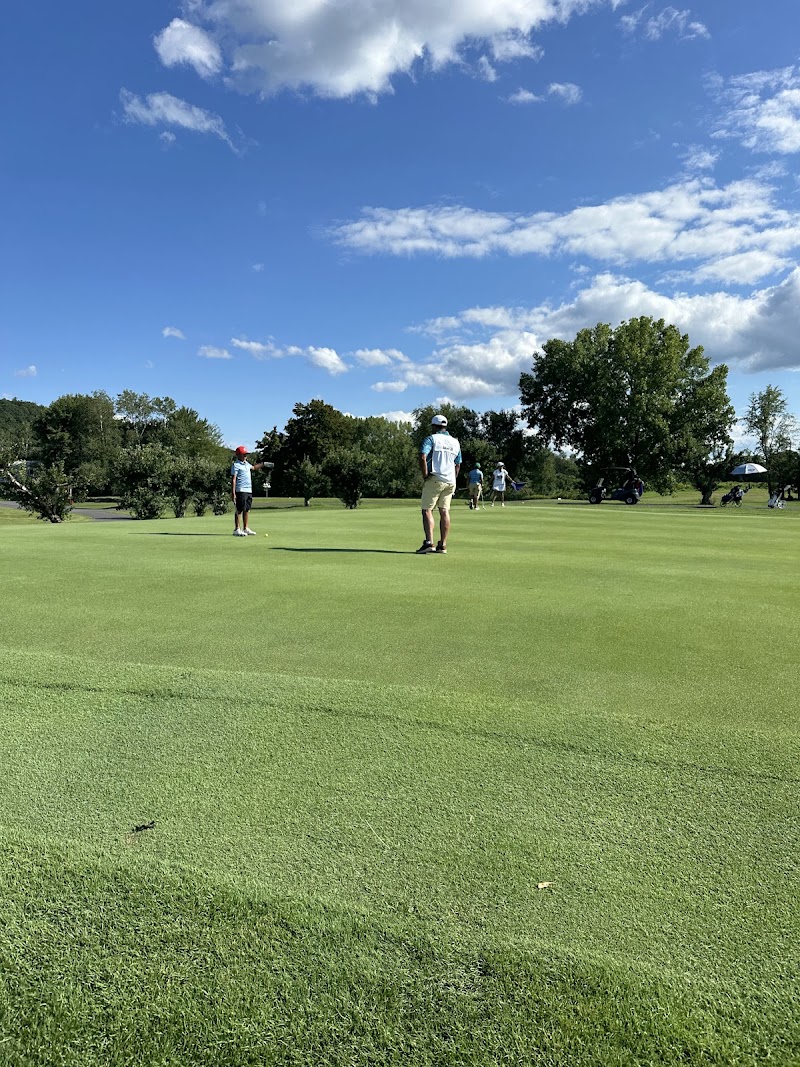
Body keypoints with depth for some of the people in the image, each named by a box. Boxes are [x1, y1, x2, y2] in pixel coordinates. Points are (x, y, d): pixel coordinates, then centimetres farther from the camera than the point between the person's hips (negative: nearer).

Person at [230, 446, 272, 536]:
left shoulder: (246, 463, 18)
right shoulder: (236, 465, -7)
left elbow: (253, 467, 41)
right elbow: (233, 479, -12)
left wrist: (264, 464, 39)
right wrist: (233, 493, -17)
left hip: (249, 490, 8)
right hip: (241, 491, -8)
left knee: (247, 510, 10)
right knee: (239, 510, -6)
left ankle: (246, 528, 16)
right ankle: (236, 529, -3)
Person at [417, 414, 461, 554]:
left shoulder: (431, 438, -3)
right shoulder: (455, 442, 16)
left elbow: (422, 457, -17)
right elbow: (458, 465, 19)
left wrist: (425, 476, -10)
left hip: (434, 479, -5)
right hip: (450, 481, 6)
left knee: (427, 510, -3)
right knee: (445, 512, 6)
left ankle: (429, 542, -17)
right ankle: (443, 545, 5)